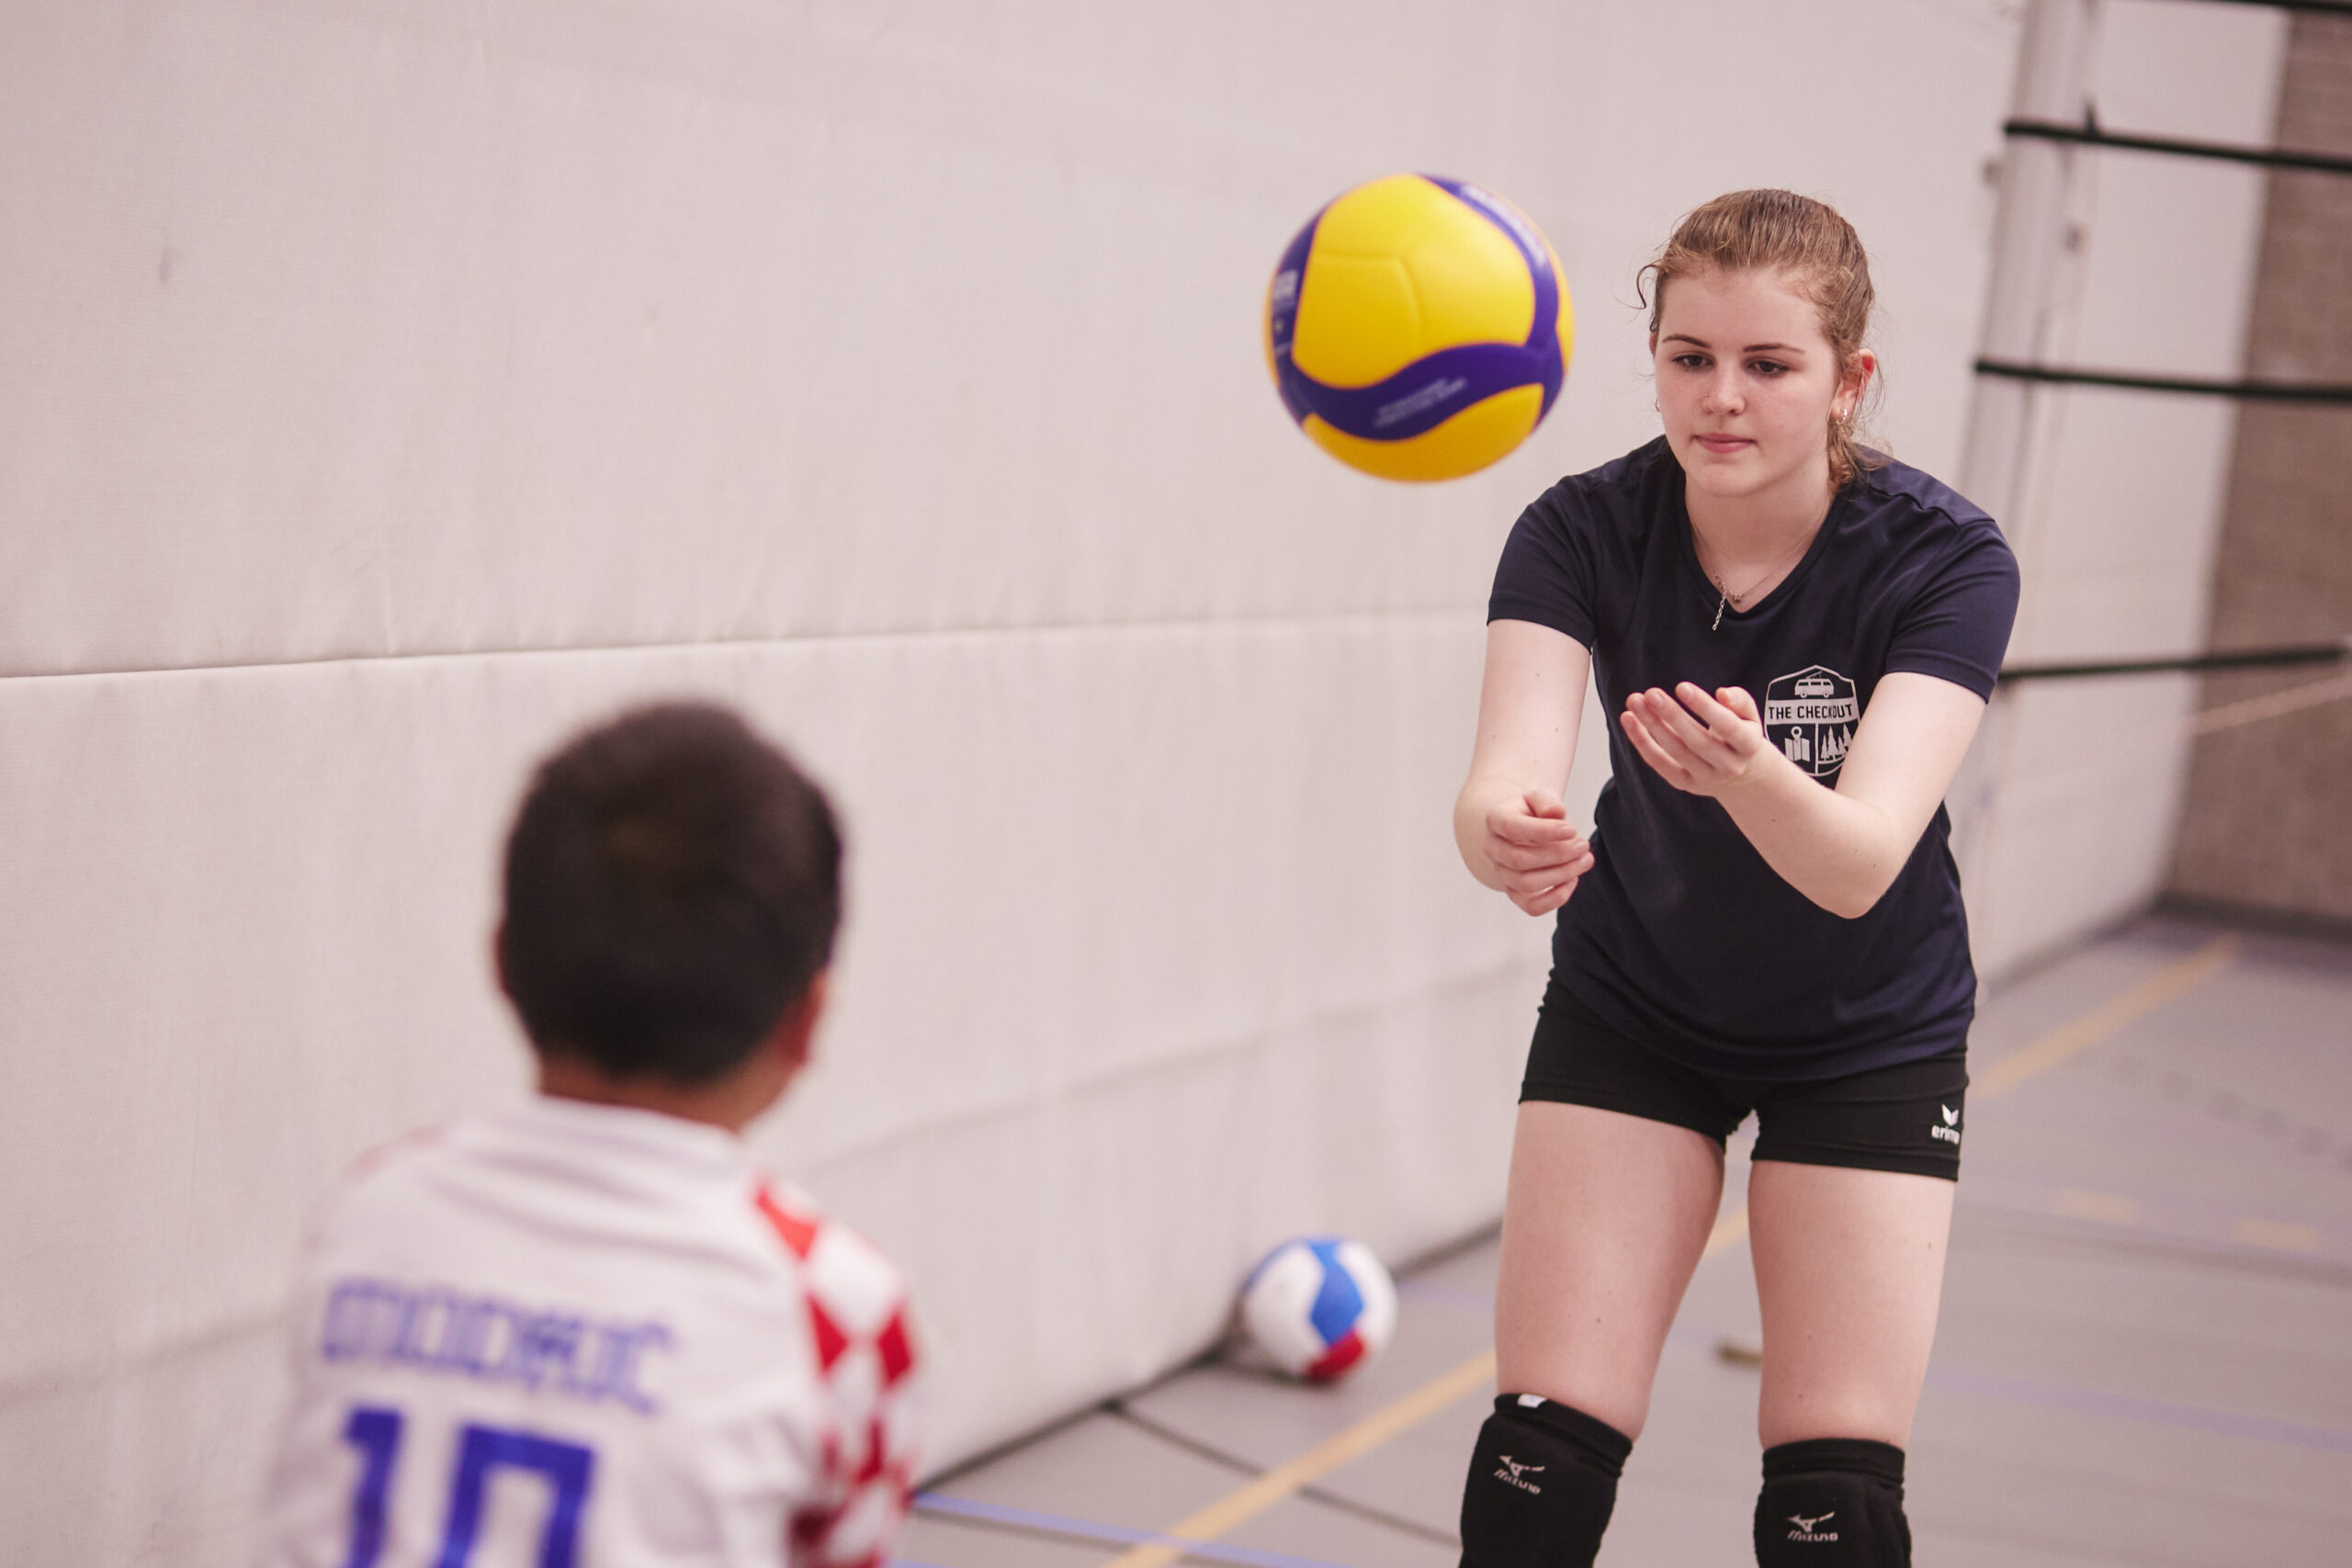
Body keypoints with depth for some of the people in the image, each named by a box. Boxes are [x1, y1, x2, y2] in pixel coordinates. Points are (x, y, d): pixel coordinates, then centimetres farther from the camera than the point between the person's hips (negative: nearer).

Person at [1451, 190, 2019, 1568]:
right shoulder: (1584, 533, -20)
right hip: (1631, 1009, 1)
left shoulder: (1946, 561, -25)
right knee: (1544, 1456, -6)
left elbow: (1861, 862, -37)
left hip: (1870, 1031, -1)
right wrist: (1504, 834, -60)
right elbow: (1510, 775, -35)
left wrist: (1753, 774, -59)